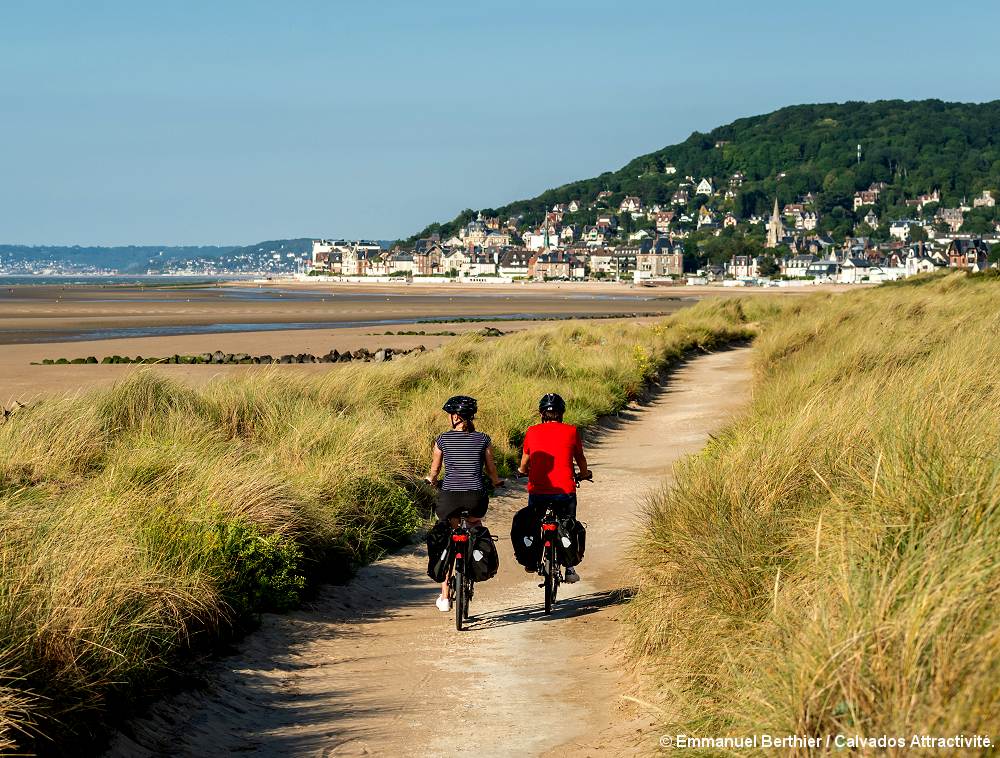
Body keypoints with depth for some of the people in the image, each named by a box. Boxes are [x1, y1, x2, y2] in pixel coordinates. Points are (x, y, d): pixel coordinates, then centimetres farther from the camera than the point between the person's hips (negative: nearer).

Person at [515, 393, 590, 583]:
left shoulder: (532, 431, 4)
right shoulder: (571, 431, 2)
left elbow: (524, 463, 17)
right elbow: (580, 459, 15)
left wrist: (522, 471, 40)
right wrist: (584, 474, 37)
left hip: (538, 490, 0)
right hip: (565, 490, 0)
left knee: (532, 524, 24)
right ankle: (569, 570, 11)